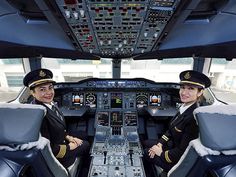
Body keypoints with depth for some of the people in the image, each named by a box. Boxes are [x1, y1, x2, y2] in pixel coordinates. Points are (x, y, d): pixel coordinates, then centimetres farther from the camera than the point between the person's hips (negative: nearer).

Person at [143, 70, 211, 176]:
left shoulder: (194, 117, -34)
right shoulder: (184, 107, -7)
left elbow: (183, 152, -28)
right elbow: (171, 130, 4)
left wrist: (162, 153, -15)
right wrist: (160, 144, -5)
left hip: (179, 161, -7)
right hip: (172, 145, 7)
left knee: (146, 153, 5)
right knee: (145, 143, 17)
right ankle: (150, 172, 39)